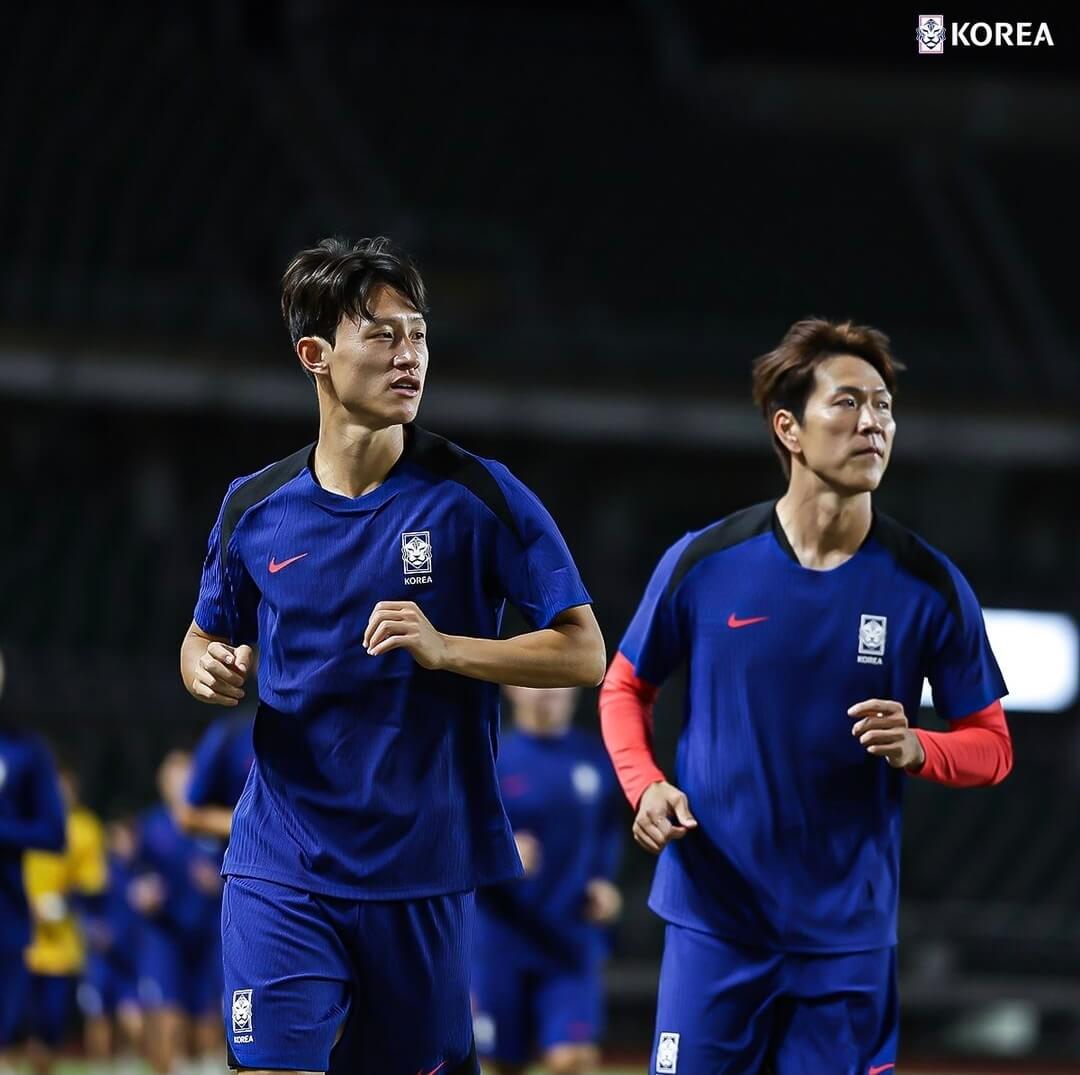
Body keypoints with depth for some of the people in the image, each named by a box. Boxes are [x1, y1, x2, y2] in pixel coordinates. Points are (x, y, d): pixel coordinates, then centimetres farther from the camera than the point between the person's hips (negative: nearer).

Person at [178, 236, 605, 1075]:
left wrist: (444, 649, -20)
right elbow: (208, 638, 21)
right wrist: (208, 669, -4)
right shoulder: (256, 508, 4)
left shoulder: (478, 495, -5)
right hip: (281, 872, 1)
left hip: (424, 871, -1)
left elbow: (584, 653, -5)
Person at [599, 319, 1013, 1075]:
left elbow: (991, 744, 4)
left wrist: (916, 751, -17)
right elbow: (626, 686, 12)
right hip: (715, 920, 0)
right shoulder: (704, 564, -3)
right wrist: (645, 785, -7)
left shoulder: (929, 587, -3)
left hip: (848, 935, 0)